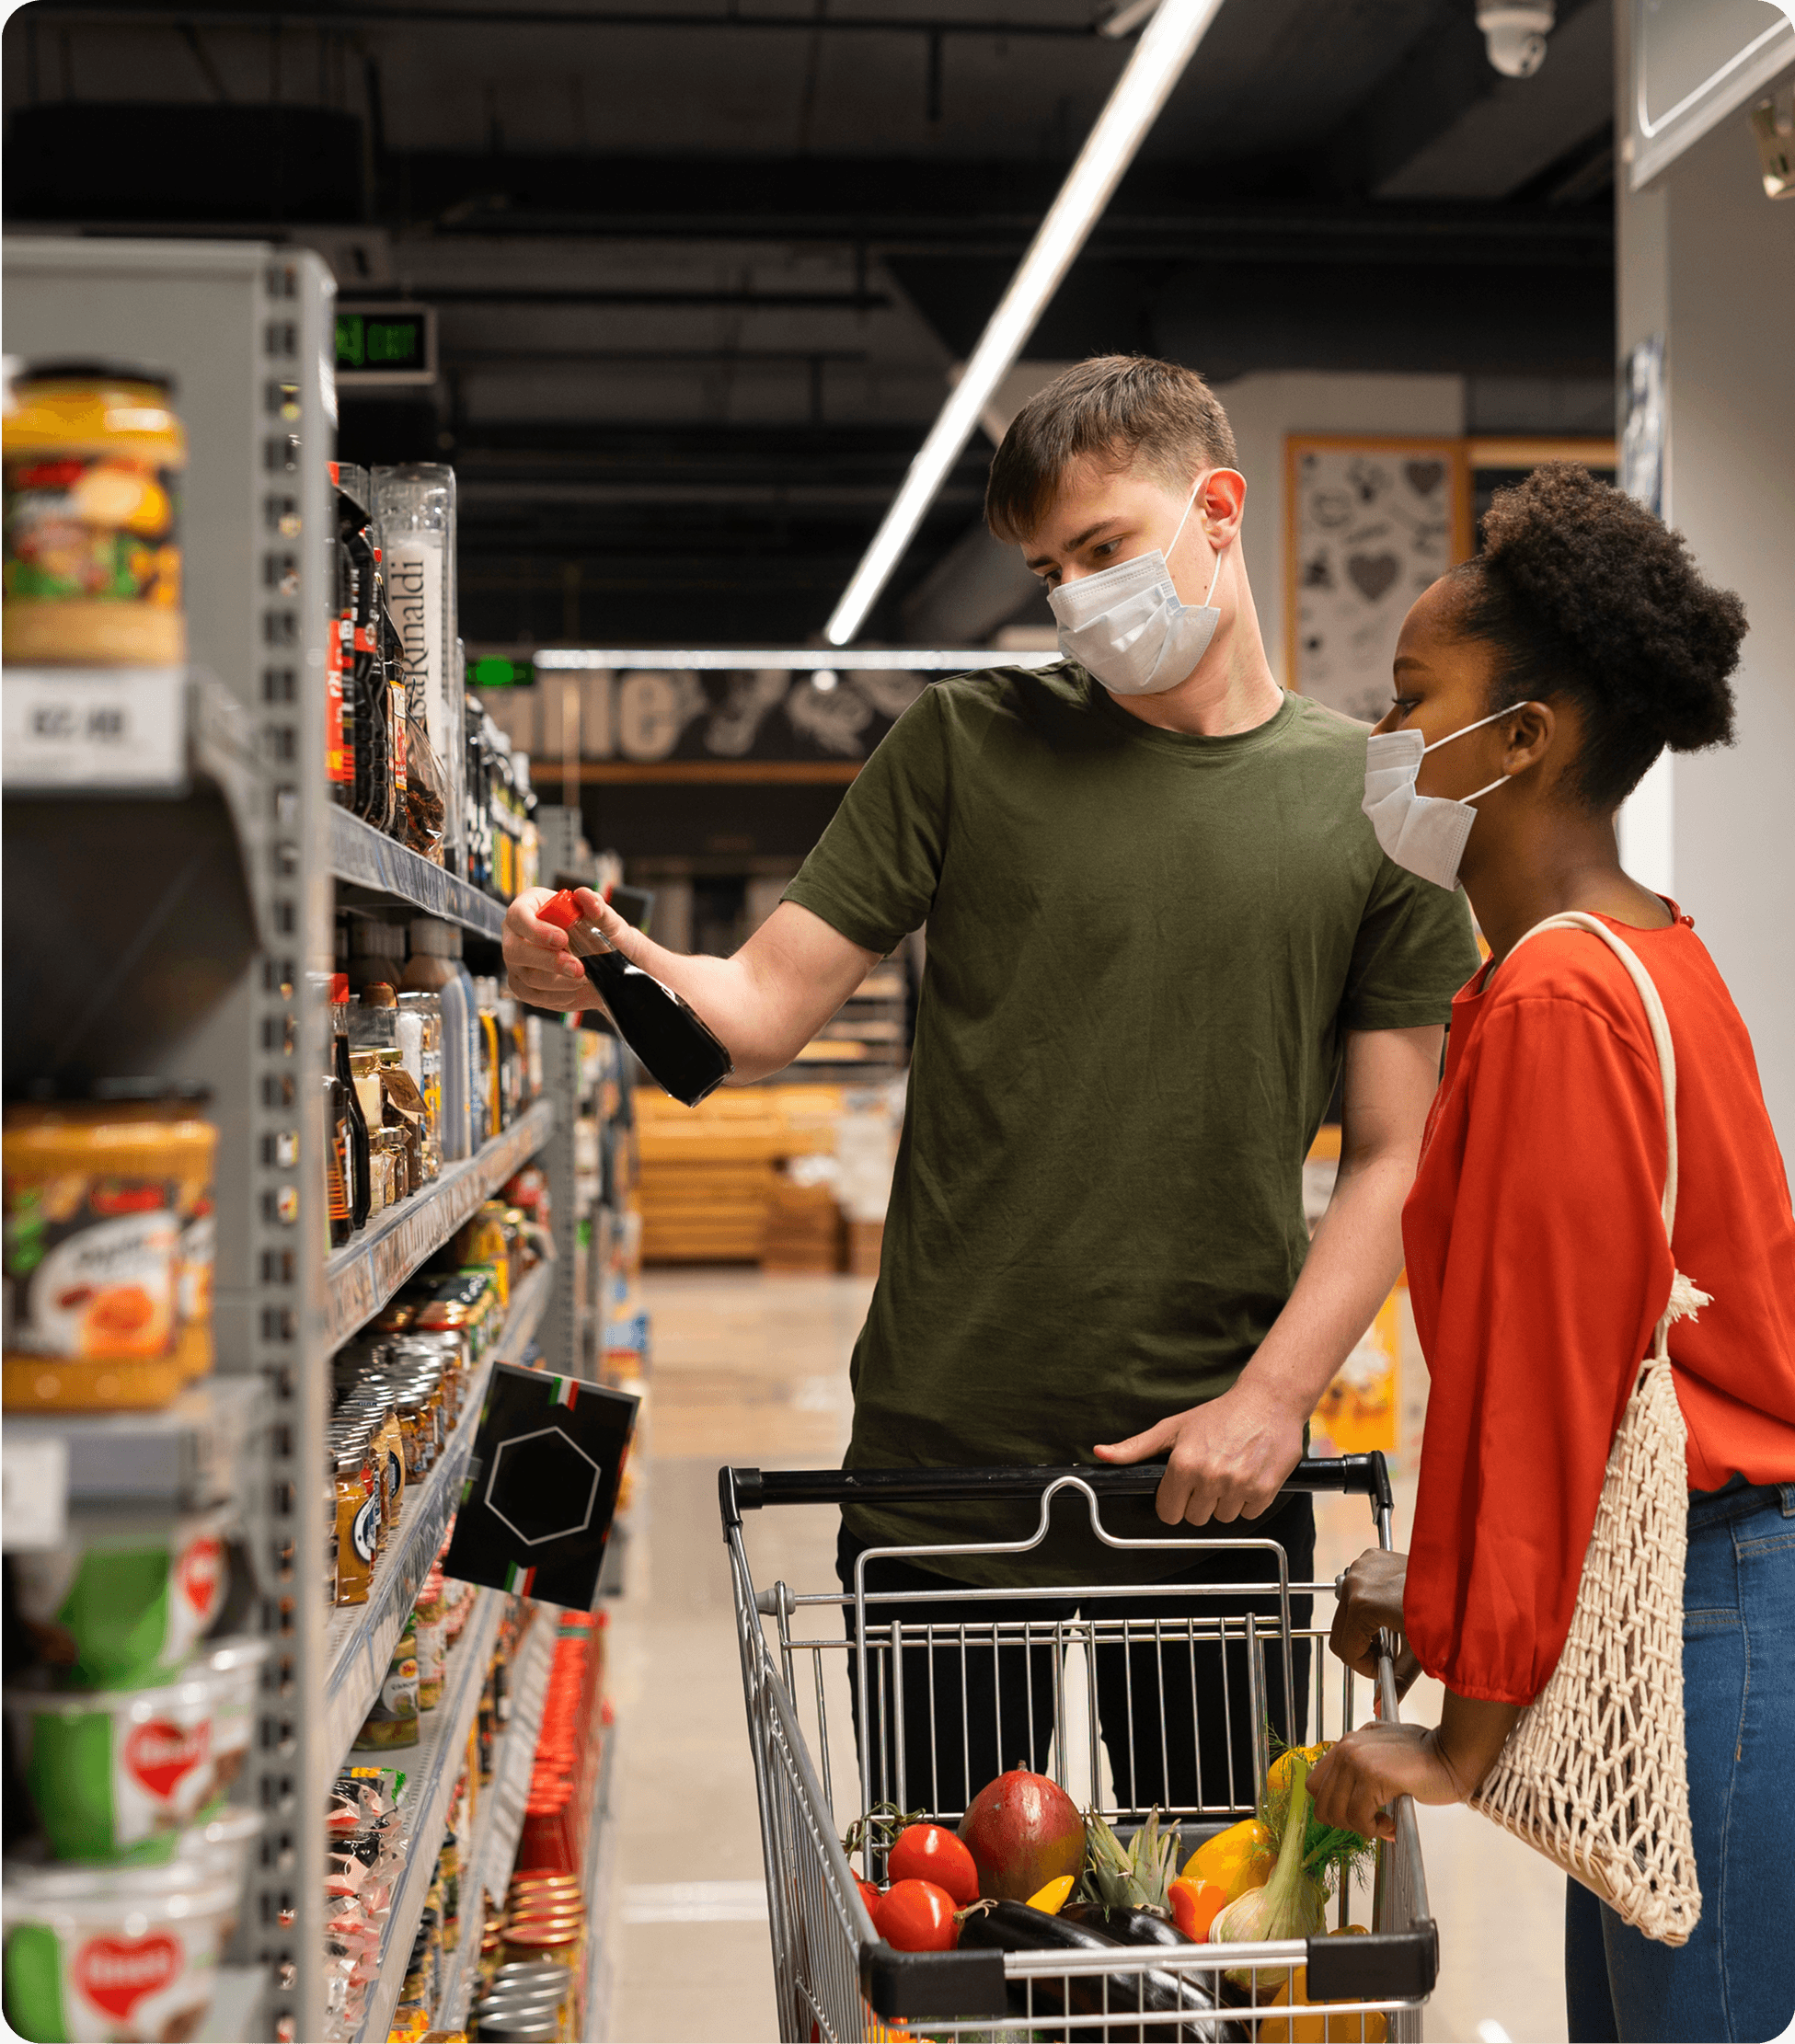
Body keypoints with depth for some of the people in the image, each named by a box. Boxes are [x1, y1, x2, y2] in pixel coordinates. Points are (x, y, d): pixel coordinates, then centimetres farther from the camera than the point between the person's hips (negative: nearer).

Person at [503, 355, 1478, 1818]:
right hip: (946, 1457, 0)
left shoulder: (1375, 804, 2)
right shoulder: (971, 746, 2)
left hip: (1215, 1469, 0)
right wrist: (612, 971, -23)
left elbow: (1396, 1152, 1)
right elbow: (762, 1011, -2)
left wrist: (1272, 1395, -10)